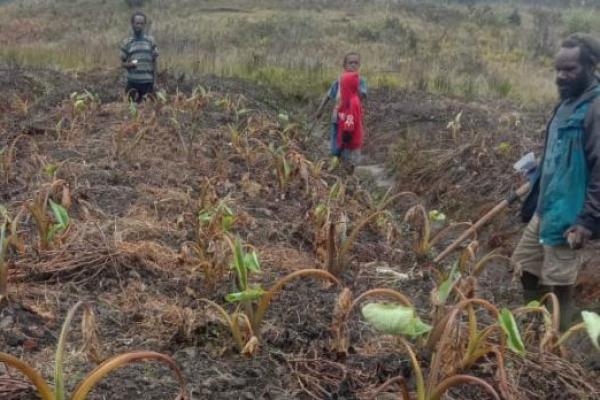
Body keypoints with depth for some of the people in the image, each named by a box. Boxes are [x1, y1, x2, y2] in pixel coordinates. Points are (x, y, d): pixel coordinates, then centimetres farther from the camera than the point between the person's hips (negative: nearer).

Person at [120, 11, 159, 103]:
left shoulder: (150, 41, 5)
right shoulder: (126, 43, 4)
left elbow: (154, 62, 7)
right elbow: (122, 63, 7)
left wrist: (154, 81, 2)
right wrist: (129, 64, -16)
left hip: (148, 82, 1)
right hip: (132, 82, 0)